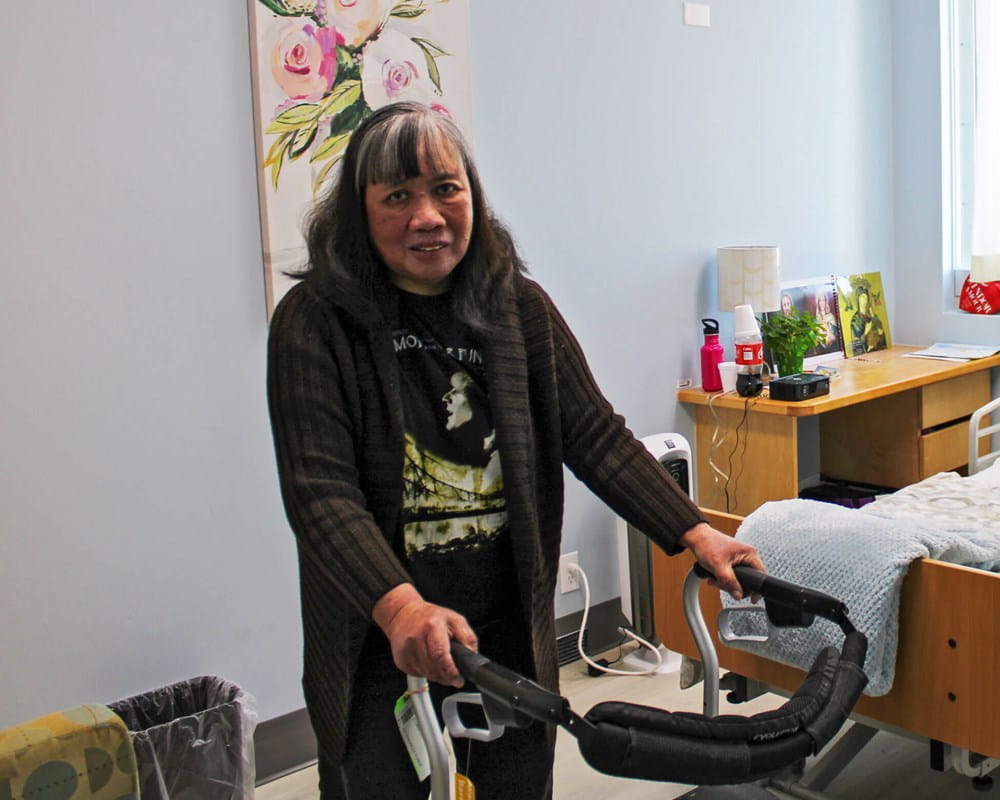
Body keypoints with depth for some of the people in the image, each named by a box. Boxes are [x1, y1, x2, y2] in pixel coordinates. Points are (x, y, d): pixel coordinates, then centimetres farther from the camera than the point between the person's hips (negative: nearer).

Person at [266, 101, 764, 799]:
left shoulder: (519, 306, 2)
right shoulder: (316, 321, -11)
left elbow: (596, 435, 1)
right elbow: (320, 489, -19)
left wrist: (695, 532, -9)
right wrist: (400, 606, -34)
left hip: (512, 635, 4)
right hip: (383, 646, -3)